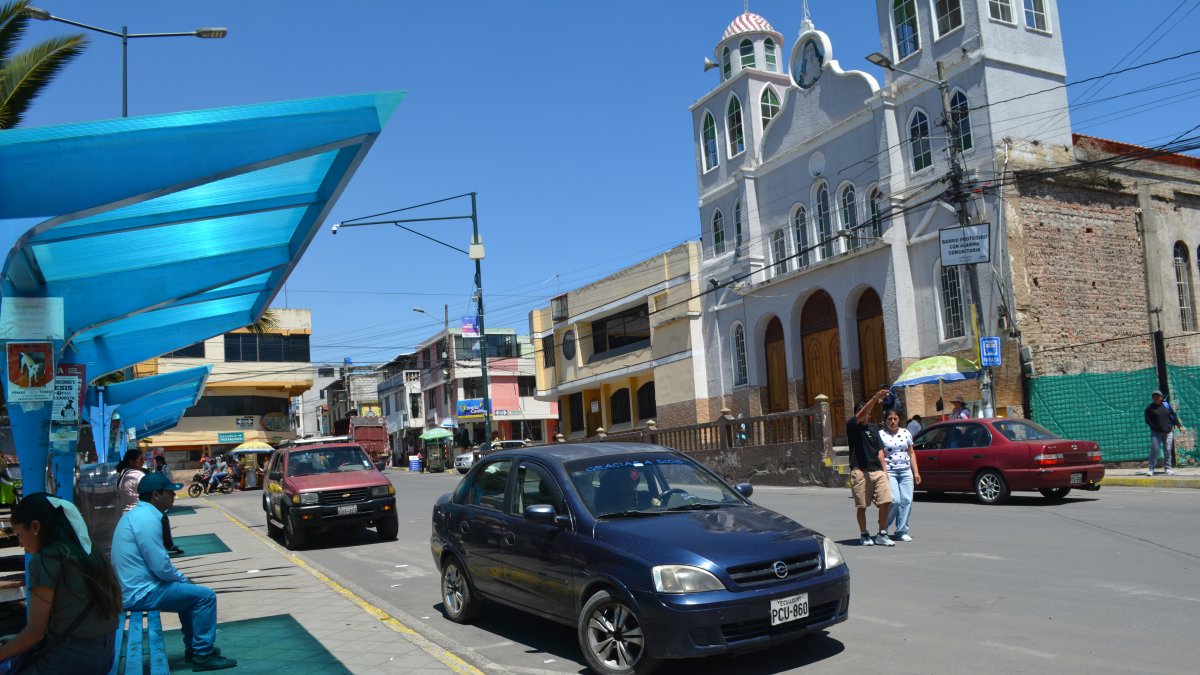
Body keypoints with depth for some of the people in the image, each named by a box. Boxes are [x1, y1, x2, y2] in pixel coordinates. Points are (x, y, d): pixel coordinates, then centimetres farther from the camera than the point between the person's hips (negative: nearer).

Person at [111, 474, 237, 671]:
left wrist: (182, 578, 13)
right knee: (205, 596, -10)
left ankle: (193, 646, 32)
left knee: (188, 591, 26)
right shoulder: (147, 519, -21)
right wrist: (184, 579, -4)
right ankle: (203, 656, -2)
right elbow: (161, 567, -22)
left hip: (132, 588, 11)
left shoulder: (137, 514, 12)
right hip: (141, 593, -11)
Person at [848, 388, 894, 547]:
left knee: (885, 501, -4)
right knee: (861, 506, 2)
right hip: (860, 472, -5)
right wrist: (875, 398, -32)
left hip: (877, 471, 5)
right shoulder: (852, 426, -1)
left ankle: (882, 535, 7)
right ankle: (864, 535, 17)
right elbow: (862, 413, -20)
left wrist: (884, 469, 8)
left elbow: (879, 450, 18)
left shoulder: (873, 428, 17)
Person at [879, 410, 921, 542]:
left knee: (906, 501, -2)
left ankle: (901, 531, 7)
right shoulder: (881, 435, -1)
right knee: (895, 500, -14)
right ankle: (884, 527, 8)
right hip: (889, 471, -4)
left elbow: (911, 453, 15)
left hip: (906, 470, 5)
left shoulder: (906, 433, 12)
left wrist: (916, 472, 9)